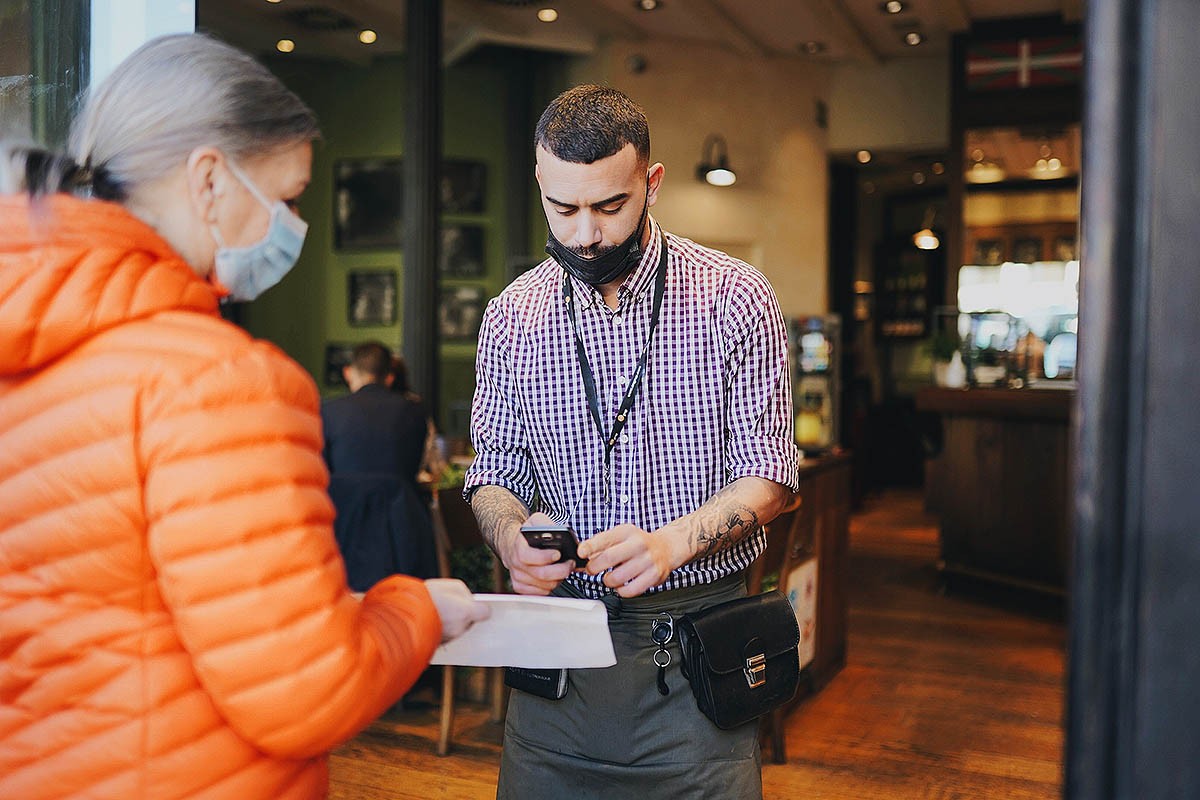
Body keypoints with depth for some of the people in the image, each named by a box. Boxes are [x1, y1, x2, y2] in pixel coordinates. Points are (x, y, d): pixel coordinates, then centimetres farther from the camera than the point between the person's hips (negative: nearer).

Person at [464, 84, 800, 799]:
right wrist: (511, 535, -14)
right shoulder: (511, 316, 3)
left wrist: (669, 543, -24)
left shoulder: (735, 297, -6)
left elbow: (767, 476, -7)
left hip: (698, 643, -2)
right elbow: (494, 471, 8)